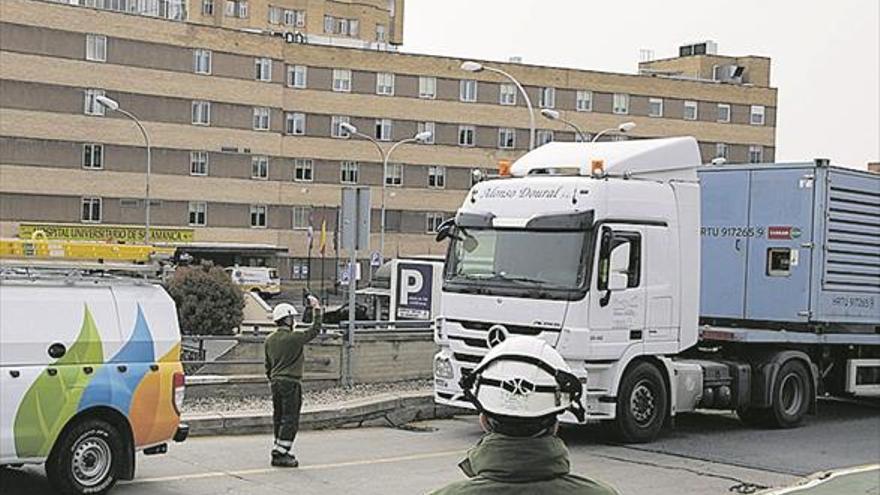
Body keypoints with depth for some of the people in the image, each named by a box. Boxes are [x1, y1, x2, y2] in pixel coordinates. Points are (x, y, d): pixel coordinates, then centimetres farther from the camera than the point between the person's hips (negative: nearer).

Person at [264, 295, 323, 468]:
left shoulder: (270, 340, 9)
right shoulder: (294, 337, -14)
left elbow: (267, 365, 16)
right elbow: (315, 329, -3)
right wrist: (316, 309, 6)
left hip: (275, 382, 8)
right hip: (291, 382, -8)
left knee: (279, 419, 13)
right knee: (290, 420, -4)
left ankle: (283, 451, 21)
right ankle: (280, 455, -7)